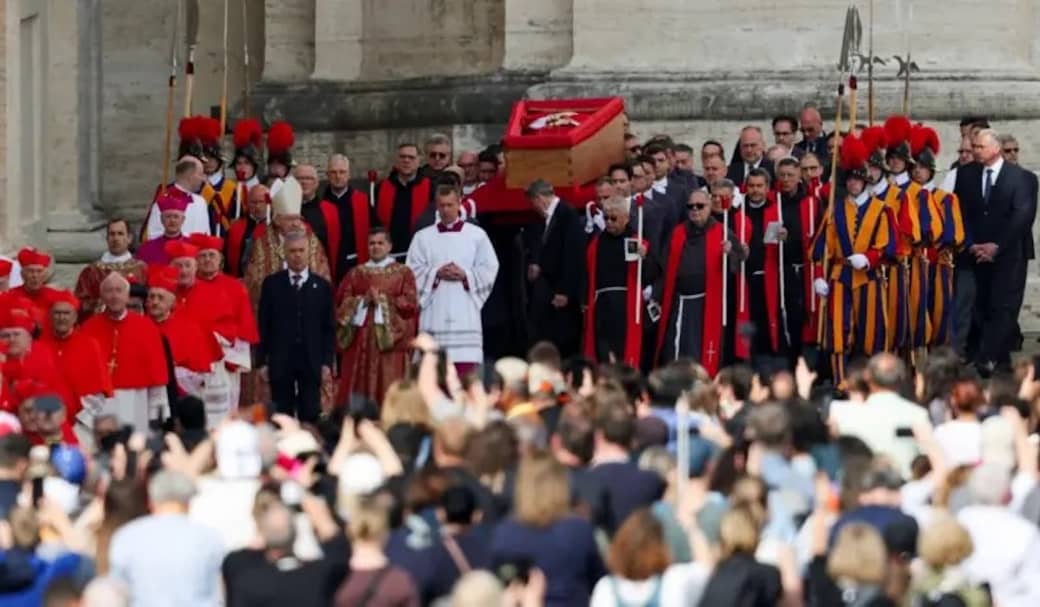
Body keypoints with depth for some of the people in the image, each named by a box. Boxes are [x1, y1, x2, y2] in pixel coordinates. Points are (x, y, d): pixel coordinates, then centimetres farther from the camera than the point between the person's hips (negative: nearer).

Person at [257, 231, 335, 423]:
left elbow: (328, 328, 7)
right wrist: (261, 361, -2)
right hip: (280, 362, -1)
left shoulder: (322, 286, 8)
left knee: (310, 415, -1)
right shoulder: (272, 284, 5)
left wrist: (327, 362, -1)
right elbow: (263, 325, 4)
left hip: (311, 362, 1)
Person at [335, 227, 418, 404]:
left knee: (389, 392, -8)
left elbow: (410, 303, -2)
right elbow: (341, 303, 6)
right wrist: (363, 300, -9)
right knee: (360, 388, -4)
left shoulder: (403, 272, 9)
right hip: (360, 339, 3)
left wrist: (383, 300, -9)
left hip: (390, 340, -2)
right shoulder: (356, 274, 16)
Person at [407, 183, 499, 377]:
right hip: (434, 312, 1)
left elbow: (489, 268, 5)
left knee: (466, 365, -7)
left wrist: (465, 274, -10)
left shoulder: (477, 235, 7)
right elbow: (413, 271, 4)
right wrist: (436, 274, -10)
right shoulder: (423, 237, 9)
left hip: (465, 314, -1)